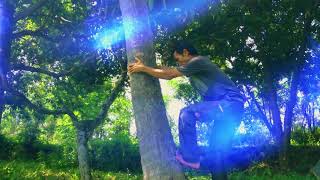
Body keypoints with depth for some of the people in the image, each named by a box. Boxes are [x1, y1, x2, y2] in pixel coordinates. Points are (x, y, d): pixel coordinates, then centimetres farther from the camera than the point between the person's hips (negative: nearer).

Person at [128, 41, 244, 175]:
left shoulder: (198, 61, -11)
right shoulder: (194, 66, 17)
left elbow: (168, 75, -9)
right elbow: (169, 73, 21)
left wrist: (143, 68, -1)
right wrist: (145, 67, 21)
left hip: (230, 103, -11)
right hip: (227, 105, 11)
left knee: (187, 113, -18)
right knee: (217, 150, 11)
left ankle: (189, 157, -10)